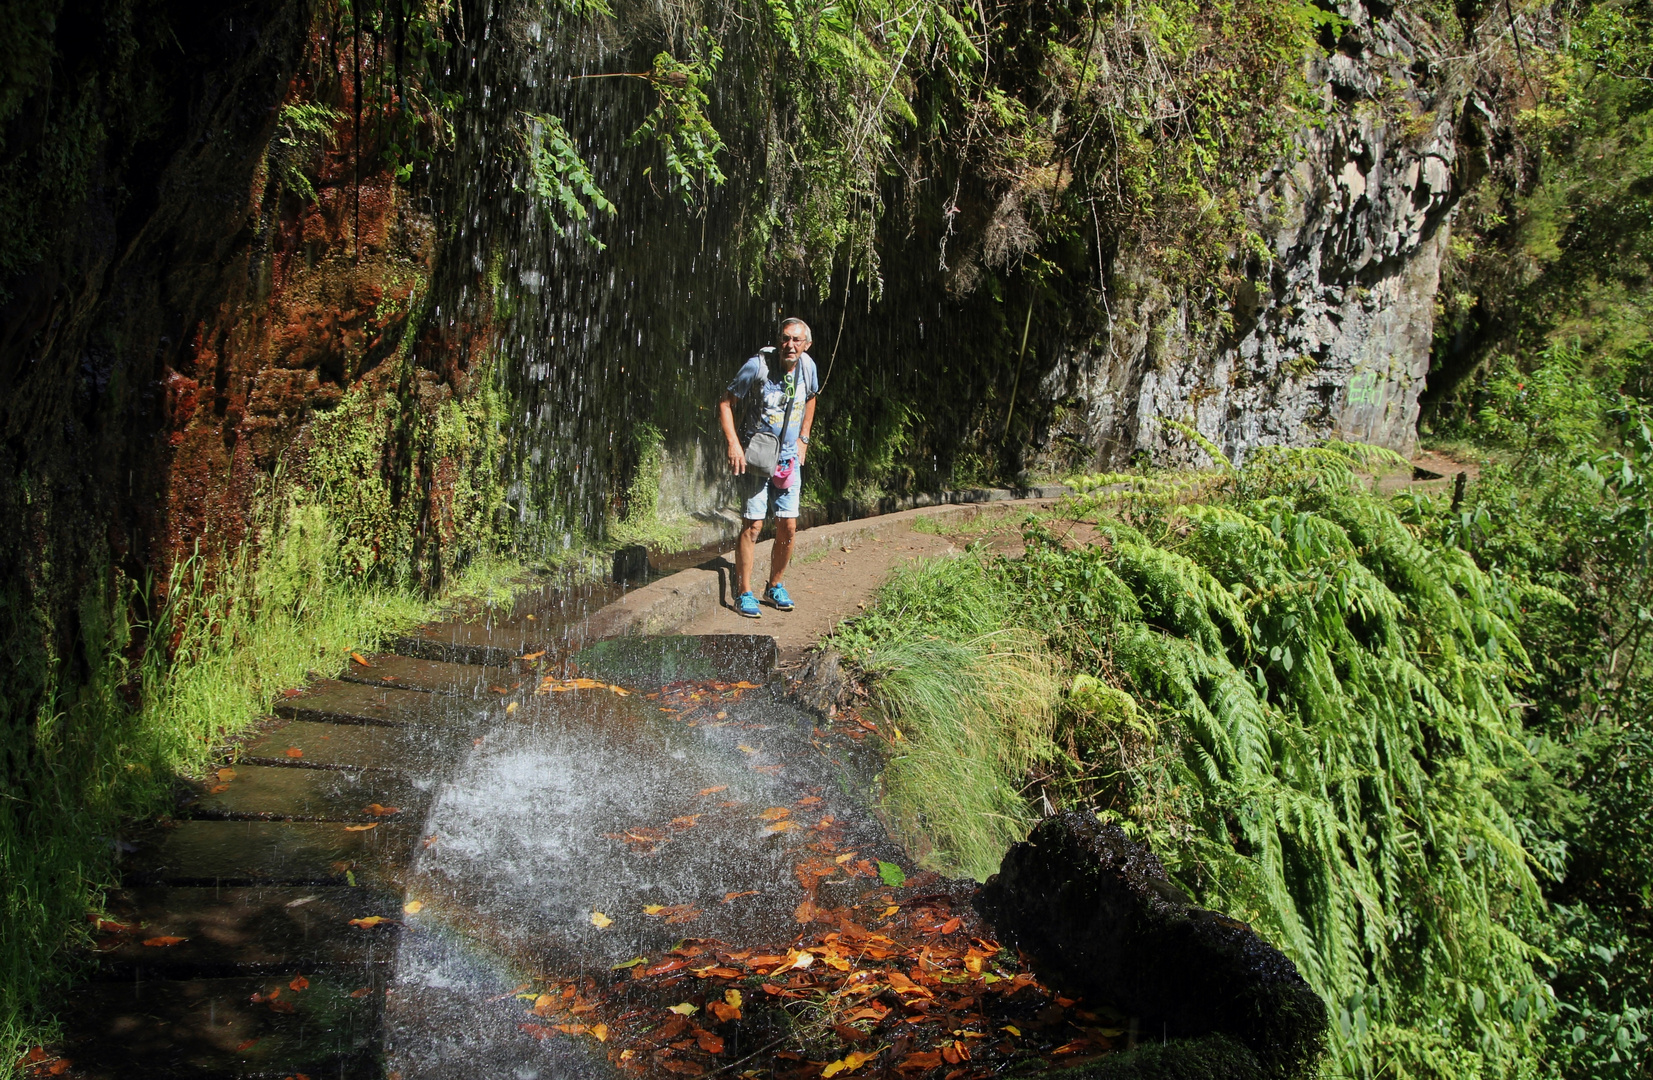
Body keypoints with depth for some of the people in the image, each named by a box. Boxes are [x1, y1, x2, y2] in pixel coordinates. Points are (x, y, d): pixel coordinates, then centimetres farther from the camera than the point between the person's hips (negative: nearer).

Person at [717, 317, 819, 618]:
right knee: (754, 523, -9)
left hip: (788, 457, 5)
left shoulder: (807, 366, -1)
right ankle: (745, 594, 0)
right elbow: (725, 402, -11)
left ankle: (775, 586, 22)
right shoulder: (758, 366, -17)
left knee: (788, 525, 3)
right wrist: (733, 444, -19)